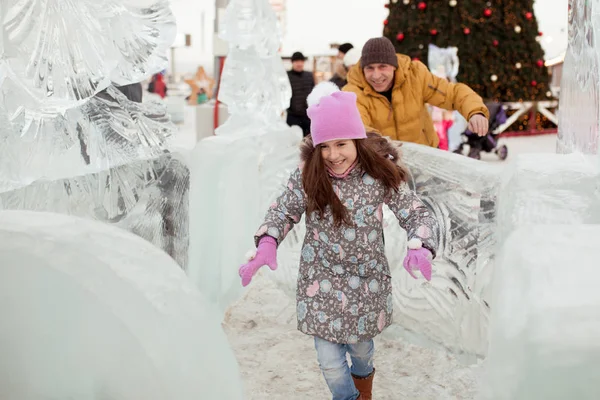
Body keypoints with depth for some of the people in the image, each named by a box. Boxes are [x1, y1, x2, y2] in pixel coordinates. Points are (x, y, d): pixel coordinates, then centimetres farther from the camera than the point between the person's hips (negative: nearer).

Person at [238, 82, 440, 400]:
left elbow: (417, 213, -13)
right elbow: (283, 212, -1)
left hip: (366, 282, 0)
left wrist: (419, 248, -34)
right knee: (329, 362, 3)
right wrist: (267, 243, -21)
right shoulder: (307, 175, -13)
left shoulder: (380, 173, -15)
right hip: (321, 283, 0)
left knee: (360, 350, 20)